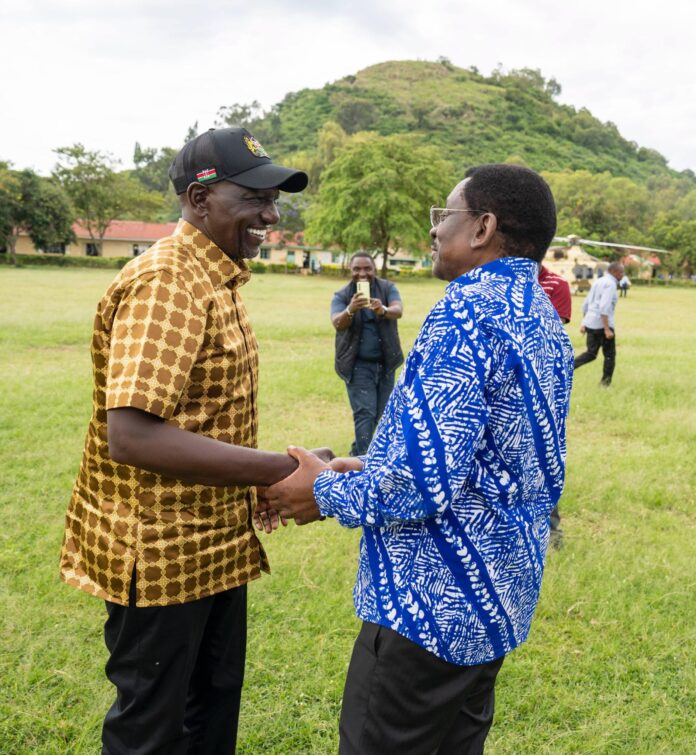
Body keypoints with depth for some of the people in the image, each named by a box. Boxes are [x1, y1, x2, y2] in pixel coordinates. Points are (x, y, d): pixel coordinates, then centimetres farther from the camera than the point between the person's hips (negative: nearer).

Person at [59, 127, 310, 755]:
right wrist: (285, 470, -33)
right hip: (160, 552, -9)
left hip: (215, 542, 9)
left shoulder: (217, 277, 9)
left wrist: (272, 481, 7)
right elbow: (131, 436, -32)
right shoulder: (166, 283, -22)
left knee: (216, 702, 24)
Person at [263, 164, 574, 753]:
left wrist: (326, 491, -9)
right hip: (500, 596, 9)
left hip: (433, 606, -9)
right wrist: (368, 468, 12)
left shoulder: (467, 313, -21)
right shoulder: (544, 320, 9)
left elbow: (425, 483, -27)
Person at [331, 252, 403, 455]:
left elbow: (398, 310, -19)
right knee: (365, 412, -13)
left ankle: (359, 452, 28)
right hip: (358, 364, -2)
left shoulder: (388, 288, 0)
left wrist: (384, 310, -42)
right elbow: (337, 323, -20)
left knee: (384, 413, 9)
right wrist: (350, 311, -42)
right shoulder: (341, 296, -3)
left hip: (385, 362, 3)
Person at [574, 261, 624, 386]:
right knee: (609, 355, 8)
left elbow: (586, 304, 19)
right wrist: (607, 329, -25)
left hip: (590, 323, 8)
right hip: (602, 324, -8)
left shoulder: (598, 282, 15)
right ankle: (606, 383, 13)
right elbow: (604, 308, -23)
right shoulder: (610, 284, -13)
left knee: (591, 353, 13)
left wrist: (584, 323, 24)